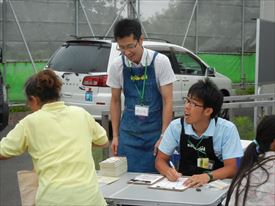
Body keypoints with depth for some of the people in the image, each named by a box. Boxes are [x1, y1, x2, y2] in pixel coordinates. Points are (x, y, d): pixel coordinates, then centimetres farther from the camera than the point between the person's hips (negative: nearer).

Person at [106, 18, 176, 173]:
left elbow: (168, 100, -8)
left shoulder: (160, 62, -10)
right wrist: (115, 135, 6)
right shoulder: (117, 66, -3)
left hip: (155, 132, -2)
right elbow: (115, 101, 7)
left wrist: (163, 136, -10)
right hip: (128, 134, 2)